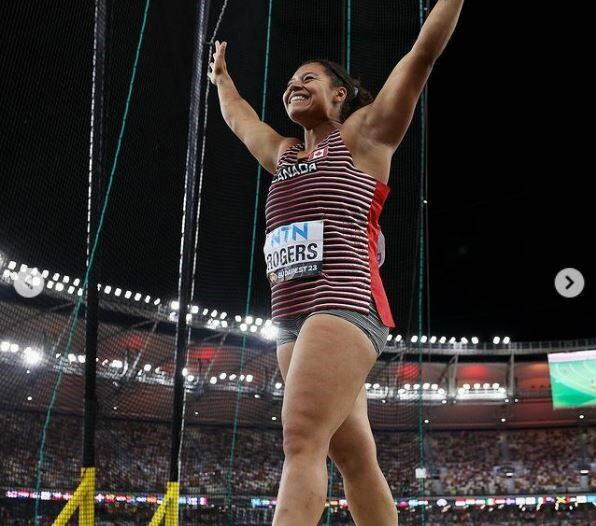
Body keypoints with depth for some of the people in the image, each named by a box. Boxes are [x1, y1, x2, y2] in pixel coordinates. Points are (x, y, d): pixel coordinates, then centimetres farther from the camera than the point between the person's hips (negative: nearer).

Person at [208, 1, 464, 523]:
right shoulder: (284, 154, 25)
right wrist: (221, 76, 58)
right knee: (355, 458, 4)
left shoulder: (362, 134, 9)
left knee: (303, 441, -22)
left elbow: (425, 51, 7)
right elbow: (237, 117, 45)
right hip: (292, 317, 7)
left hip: (344, 305, -7)